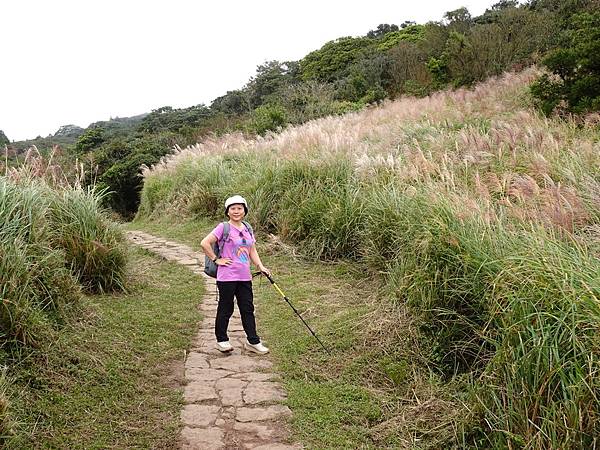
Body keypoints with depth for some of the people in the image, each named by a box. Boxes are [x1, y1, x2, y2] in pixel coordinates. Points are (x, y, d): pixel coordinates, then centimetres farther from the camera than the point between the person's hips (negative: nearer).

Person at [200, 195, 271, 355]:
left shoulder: (247, 229, 12)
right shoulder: (223, 227, -8)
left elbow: (252, 251, 17)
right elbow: (205, 243, -14)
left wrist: (260, 266, 4)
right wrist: (216, 259, -11)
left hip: (245, 276, 6)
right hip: (227, 276, -6)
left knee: (248, 308, 9)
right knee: (226, 309, 6)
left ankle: (253, 341, 17)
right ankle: (221, 340, 21)